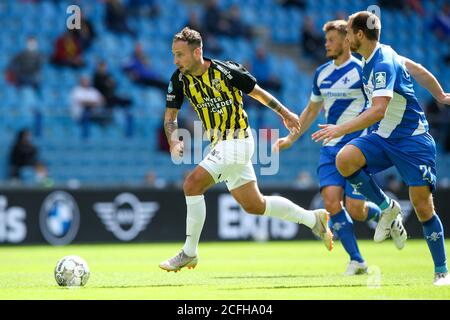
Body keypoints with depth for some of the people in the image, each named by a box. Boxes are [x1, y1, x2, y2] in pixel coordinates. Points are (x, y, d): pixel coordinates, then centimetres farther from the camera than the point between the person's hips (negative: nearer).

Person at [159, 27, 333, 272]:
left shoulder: (225, 70, -17)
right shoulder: (179, 79, -3)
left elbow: (257, 92, -2)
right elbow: (170, 116, 2)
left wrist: (285, 114, 10)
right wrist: (174, 141, -18)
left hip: (236, 141, -7)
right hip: (220, 144, 7)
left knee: (192, 184, -21)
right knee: (254, 205, 16)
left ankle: (189, 253, -11)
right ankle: (314, 219, 33)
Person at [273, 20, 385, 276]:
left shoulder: (361, 70, -7)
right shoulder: (322, 73, 12)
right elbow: (312, 110, 25)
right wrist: (291, 138, 21)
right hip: (330, 148, 6)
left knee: (354, 209, -11)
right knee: (331, 201, -12)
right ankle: (357, 260, -2)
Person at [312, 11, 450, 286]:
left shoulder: (383, 64, -21)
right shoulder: (378, 55, 6)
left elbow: (378, 110, -33)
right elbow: (417, 69, 20)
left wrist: (341, 129, -38)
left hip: (412, 140, -8)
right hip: (384, 137, 8)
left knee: (423, 206, -8)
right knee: (344, 159, -20)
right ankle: (387, 208, -2)